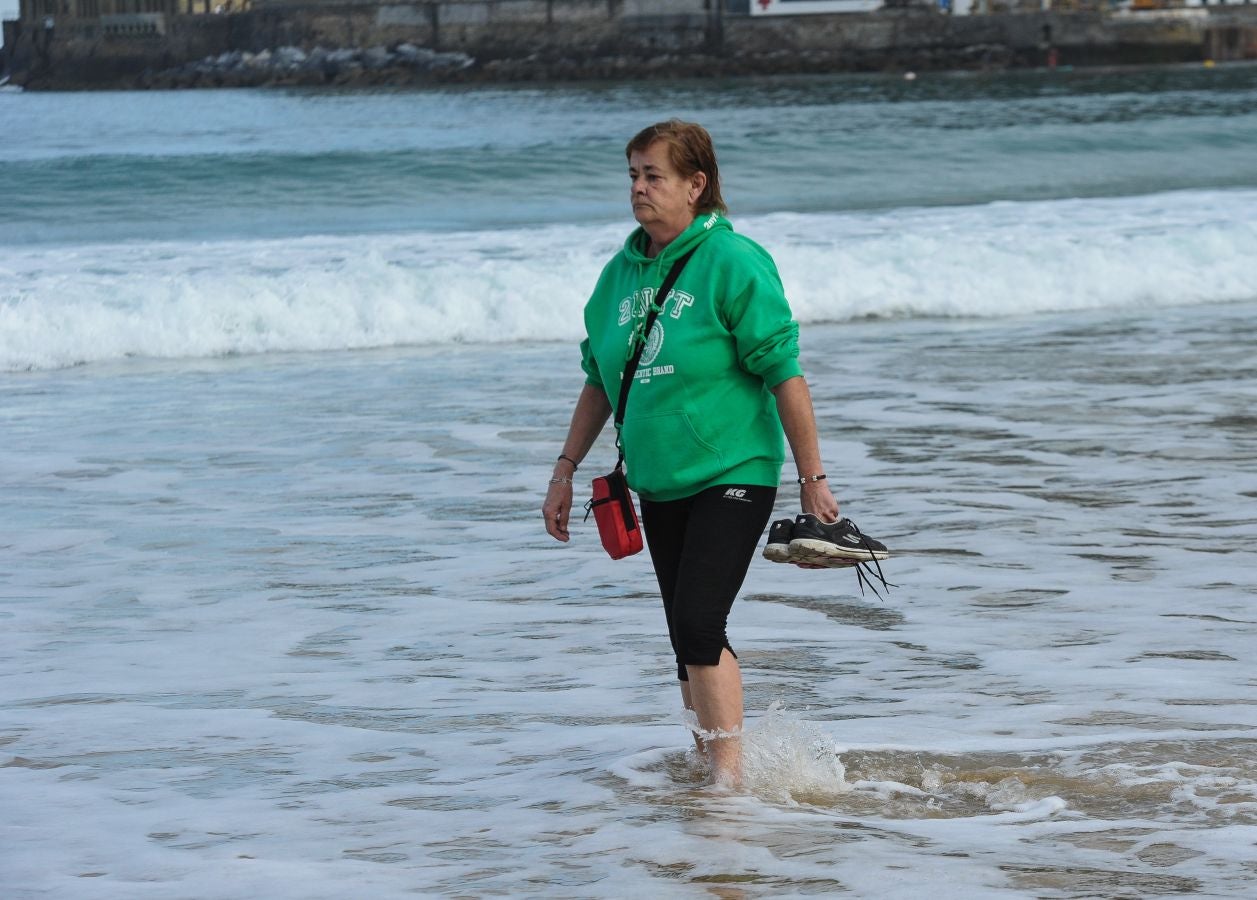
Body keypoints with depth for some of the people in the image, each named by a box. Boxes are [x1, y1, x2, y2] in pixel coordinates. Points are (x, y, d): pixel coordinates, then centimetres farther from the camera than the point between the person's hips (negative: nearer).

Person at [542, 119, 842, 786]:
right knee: (688, 638, 11)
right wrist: (565, 470, 15)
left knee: (699, 625, -17)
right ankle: (709, 755, 23)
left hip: (733, 475, -7)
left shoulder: (733, 263, -12)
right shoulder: (621, 273, 8)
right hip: (659, 483, 7)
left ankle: (730, 775, -13)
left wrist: (813, 478, -12)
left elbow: (784, 374, -12)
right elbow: (600, 381, 18)